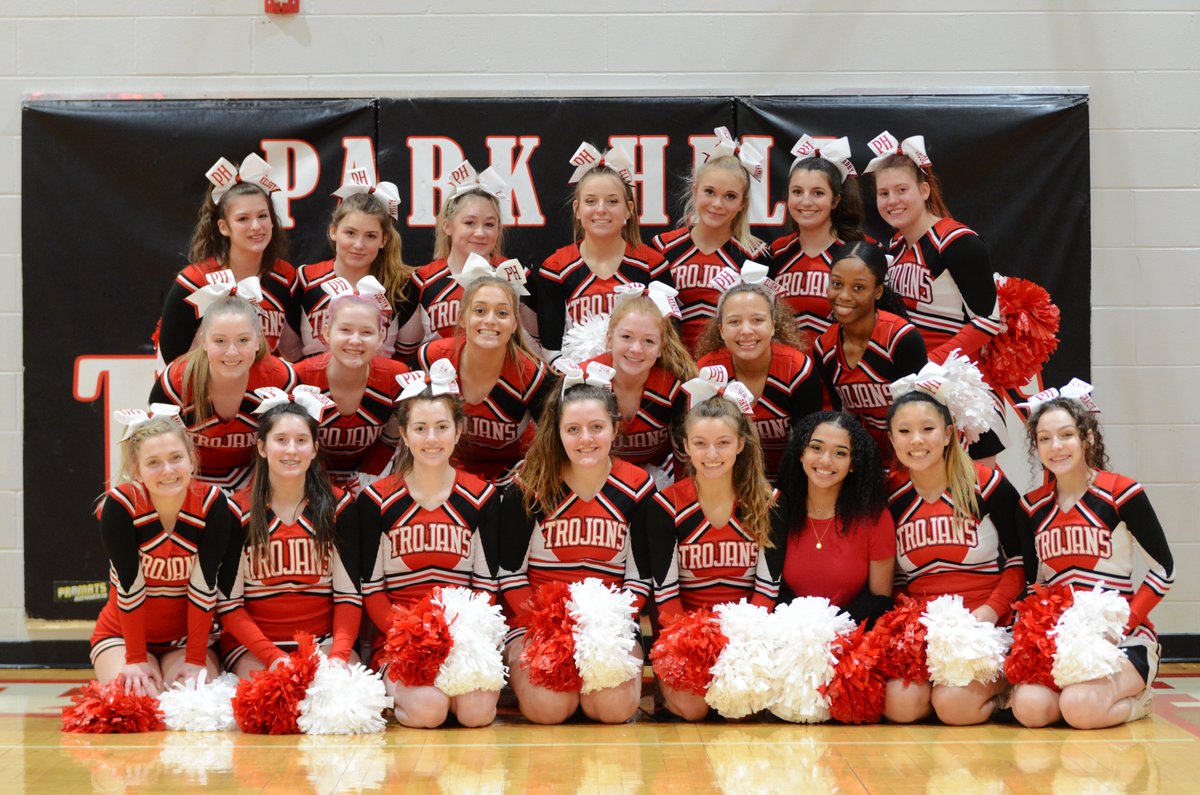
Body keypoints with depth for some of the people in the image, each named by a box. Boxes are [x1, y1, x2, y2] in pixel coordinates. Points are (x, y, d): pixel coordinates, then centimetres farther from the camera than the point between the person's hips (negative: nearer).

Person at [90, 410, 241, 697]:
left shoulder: (211, 503, -18)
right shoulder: (120, 504, -21)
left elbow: (205, 585, -16)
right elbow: (129, 586, -19)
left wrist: (196, 660, -16)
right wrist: (136, 659, -16)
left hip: (188, 634, 1)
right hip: (123, 634, -1)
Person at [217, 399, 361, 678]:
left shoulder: (338, 506, 4)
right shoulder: (238, 511, -1)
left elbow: (349, 593, 3)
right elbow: (228, 602, -3)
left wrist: (339, 654, -15)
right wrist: (273, 657, -17)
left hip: (324, 641, 2)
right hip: (253, 645, -2)